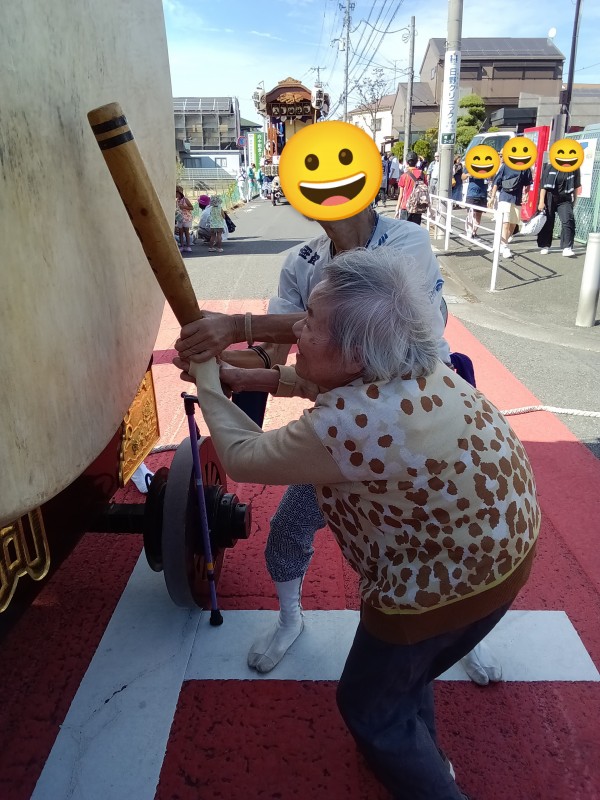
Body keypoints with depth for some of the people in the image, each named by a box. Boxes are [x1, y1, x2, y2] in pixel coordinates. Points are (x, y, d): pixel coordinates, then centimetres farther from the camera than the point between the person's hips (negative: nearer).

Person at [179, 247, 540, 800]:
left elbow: (242, 458, -17)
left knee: (370, 706, 17)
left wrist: (209, 388, -1)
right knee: (400, 669, 31)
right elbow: (321, 382, 12)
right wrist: (247, 375, 9)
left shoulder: (346, 425, -36)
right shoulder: (402, 365, -9)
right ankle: (420, 755, 56)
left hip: (452, 581, -8)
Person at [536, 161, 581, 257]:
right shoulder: (549, 166, -4)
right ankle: (545, 246, 24)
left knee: (568, 221, -17)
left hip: (565, 200, 0)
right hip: (549, 199, 0)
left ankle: (567, 247, -18)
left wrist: (573, 202, 10)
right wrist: (541, 202, -10)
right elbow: (543, 185, -5)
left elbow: (576, 187, 8)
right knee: (547, 223, 7)